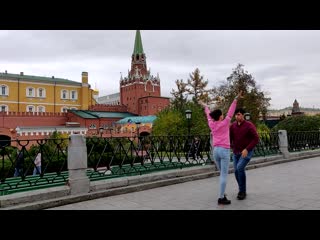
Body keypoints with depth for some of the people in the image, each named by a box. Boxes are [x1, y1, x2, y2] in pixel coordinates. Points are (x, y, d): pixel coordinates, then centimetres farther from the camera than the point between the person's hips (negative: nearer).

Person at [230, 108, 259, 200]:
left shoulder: (249, 125, -15)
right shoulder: (233, 125, -1)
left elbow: (256, 139, -17)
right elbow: (230, 137, 6)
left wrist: (247, 149, -23)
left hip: (247, 152, -5)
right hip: (236, 152, 5)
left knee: (240, 168, -24)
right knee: (236, 171, 2)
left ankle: (242, 191, -8)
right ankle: (242, 190, 24)